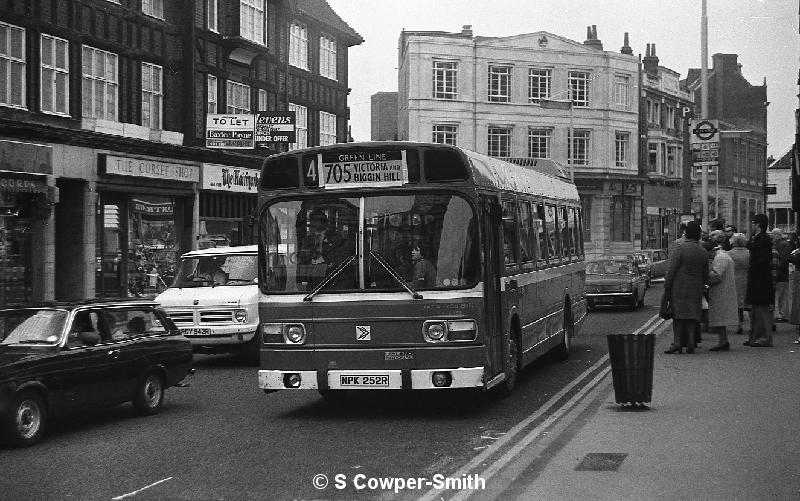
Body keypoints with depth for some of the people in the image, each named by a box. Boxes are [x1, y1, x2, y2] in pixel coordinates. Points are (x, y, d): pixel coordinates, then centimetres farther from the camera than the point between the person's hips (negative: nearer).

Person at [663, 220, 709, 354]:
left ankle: (677, 343, -7)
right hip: (696, 290, 5)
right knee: (692, 316, 7)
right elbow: (705, 276, 14)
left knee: (678, 316, -1)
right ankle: (691, 343, 4)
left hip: (679, 289, -5)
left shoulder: (679, 248, -10)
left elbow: (671, 270, -12)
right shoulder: (703, 252, 10)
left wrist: (666, 288, -7)